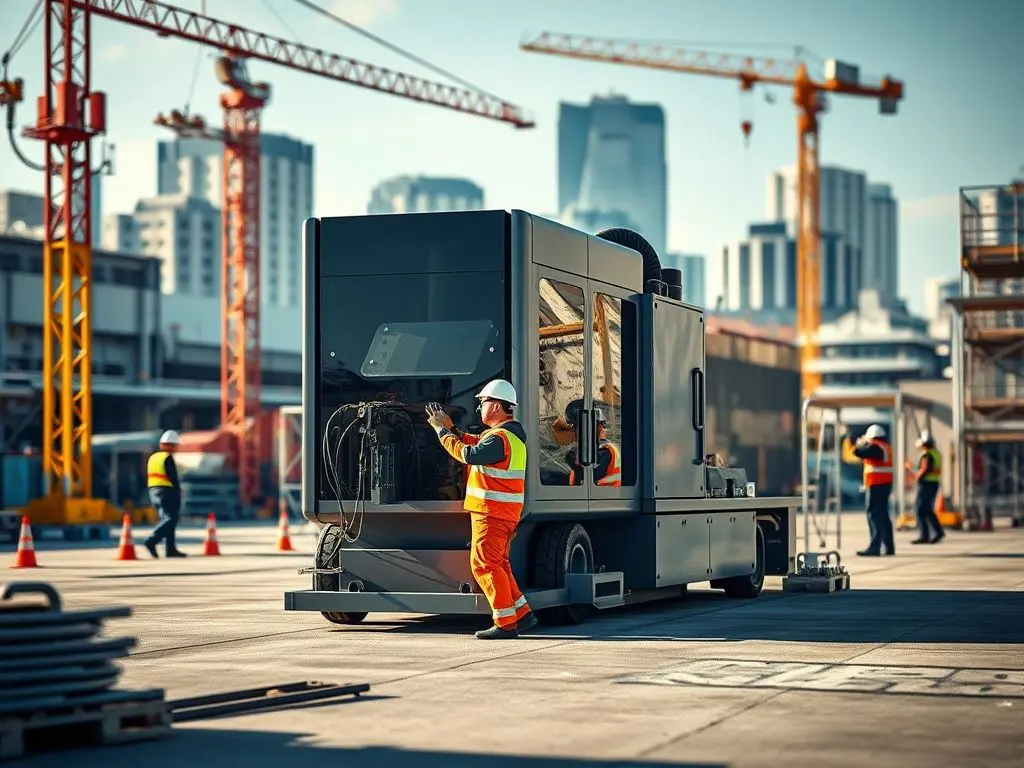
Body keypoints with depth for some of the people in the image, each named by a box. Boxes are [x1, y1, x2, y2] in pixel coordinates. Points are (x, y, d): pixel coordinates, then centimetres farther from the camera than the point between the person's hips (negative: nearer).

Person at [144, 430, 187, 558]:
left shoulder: (152, 457, 15)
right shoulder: (168, 458, -11)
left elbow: (149, 478, 17)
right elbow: (173, 478, -14)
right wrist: (178, 491, -4)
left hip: (153, 491, 9)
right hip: (166, 492, -9)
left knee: (168, 519, 12)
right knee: (170, 519, -9)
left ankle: (171, 549, 10)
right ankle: (152, 541, -23)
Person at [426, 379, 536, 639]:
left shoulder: (500, 438, -17)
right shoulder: (510, 433, 17)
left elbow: (469, 454, -27)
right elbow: (477, 444, 25)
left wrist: (442, 431, -17)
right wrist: (452, 429, 16)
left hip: (491, 511, -10)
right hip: (506, 513, 10)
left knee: (484, 564, -8)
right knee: (498, 564, 15)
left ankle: (506, 623, -8)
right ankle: (523, 614, 16)